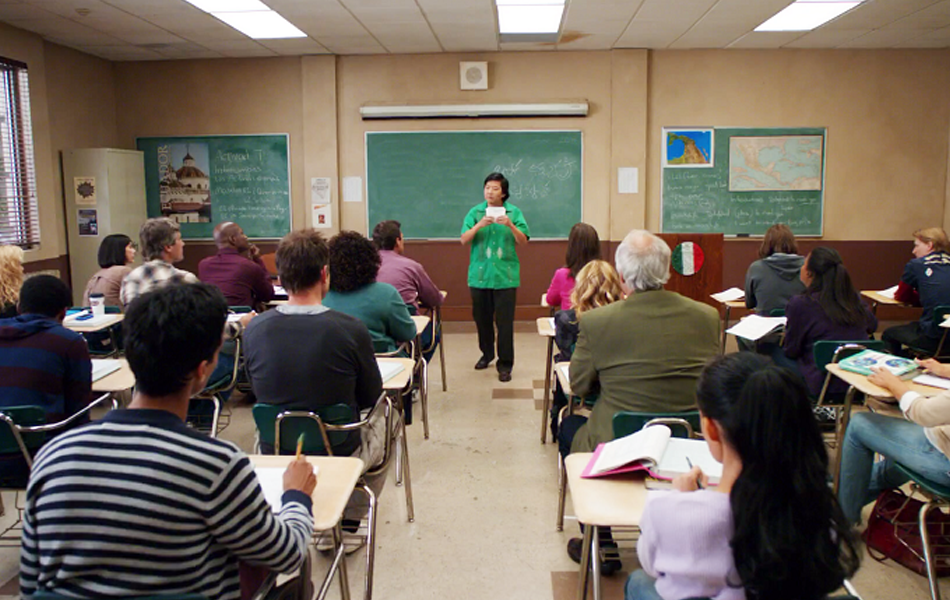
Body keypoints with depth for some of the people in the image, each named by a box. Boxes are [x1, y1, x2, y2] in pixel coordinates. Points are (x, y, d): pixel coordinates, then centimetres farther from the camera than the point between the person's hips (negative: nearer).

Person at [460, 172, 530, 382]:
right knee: (482, 318, 13)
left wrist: (510, 225, -21)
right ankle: (487, 353, 34)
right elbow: (464, 240, -5)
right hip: (480, 274, 2)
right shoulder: (475, 212, 4)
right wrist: (479, 225, -20)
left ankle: (505, 364, 5)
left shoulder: (514, 212, 2)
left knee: (505, 321, -4)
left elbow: (523, 242, -5)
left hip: (505, 276, -2)